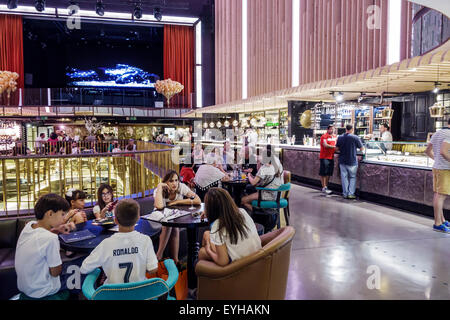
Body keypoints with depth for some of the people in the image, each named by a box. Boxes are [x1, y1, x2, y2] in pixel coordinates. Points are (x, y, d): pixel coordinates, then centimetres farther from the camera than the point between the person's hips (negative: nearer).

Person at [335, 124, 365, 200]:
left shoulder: (340, 138, 1)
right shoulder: (355, 138, -9)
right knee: (352, 177, 9)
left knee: (344, 177, 8)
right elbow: (362, 149, -3)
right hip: (352, 161, -3)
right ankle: (351, 193, 4)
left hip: (342, 161, 3)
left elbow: (337, 149, 7)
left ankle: (345, 194, 11)